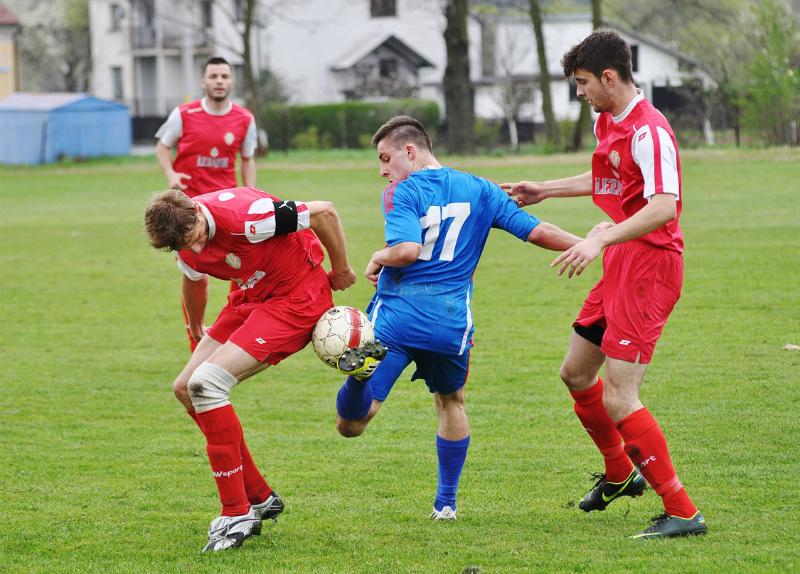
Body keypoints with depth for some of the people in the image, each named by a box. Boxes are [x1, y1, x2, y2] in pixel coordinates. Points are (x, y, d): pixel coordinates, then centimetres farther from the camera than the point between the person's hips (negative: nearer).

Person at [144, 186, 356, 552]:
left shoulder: (244, 216, -32)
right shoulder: (185, 239, -6)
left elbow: (324, 212, -23)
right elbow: (194, 278, 19)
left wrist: (341, 270, -9)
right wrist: (196, 328, 37)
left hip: (299, 296, -9)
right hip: (252, 299, 9)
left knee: (206, 383, -21)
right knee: (186, 388, 5)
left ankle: (237, 514, -14)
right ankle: (259, 498, 15)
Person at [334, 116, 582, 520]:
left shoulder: (401, 193, -4)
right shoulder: (479, 190, 11)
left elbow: (406, 250, -20)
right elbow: (536, 232, 9)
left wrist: (379, 258, 0)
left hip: (397, 317, -3)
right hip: (452, 321, 4)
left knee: (350, 425, -5)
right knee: (451, 402, 29)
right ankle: (446, 502, 30)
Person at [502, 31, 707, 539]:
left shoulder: (649, 130, -20)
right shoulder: (608, 122, 12)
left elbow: (664, 207, -31)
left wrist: (601, 240, -38)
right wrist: (545, 191, 37)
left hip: (648, 268, -10)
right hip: (620, 268, 10)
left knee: (618, 400, -14)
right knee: (576, 373, 21)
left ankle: (683, 512, -9)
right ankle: (620, 474, 42)